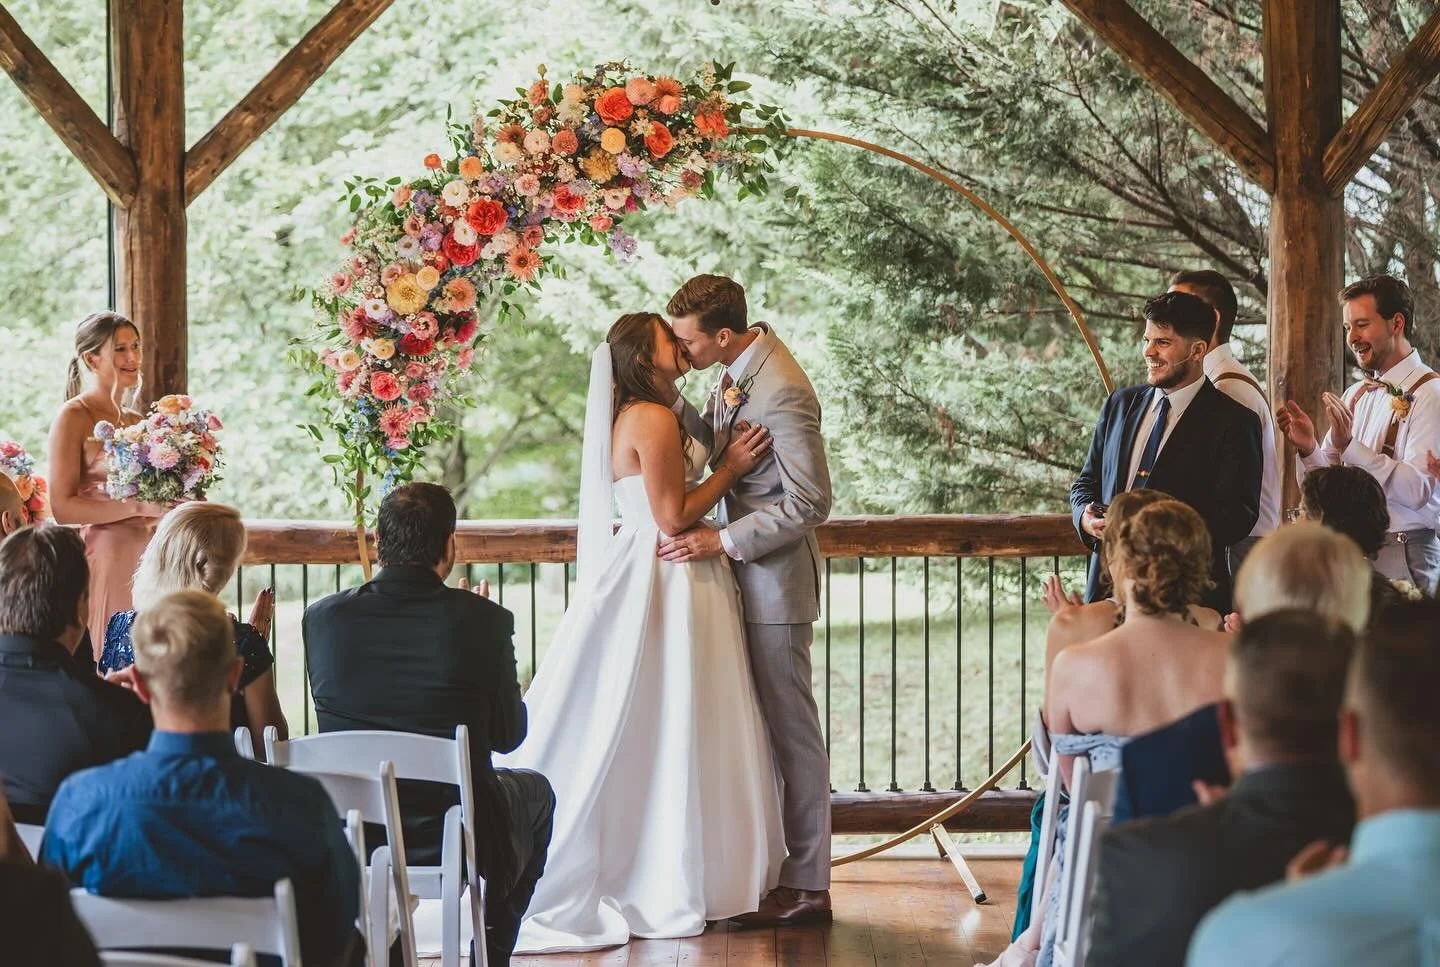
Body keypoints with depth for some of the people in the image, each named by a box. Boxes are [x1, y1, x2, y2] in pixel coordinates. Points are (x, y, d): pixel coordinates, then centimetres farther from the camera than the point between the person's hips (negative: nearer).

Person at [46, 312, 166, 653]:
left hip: (145, 558, 7)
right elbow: (62, 507, -13)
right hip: (102, 558, -7)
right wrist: (139, 508, -18)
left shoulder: (137, 422, 15)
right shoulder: (74, 417, -5)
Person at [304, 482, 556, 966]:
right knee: (535, 791, 30)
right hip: (456, 836, -3)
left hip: (346, 838, 3)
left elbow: (334, 716, 6)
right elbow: (508, 735, -2)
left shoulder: (322, 617, -8)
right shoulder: (483, 620, -15)